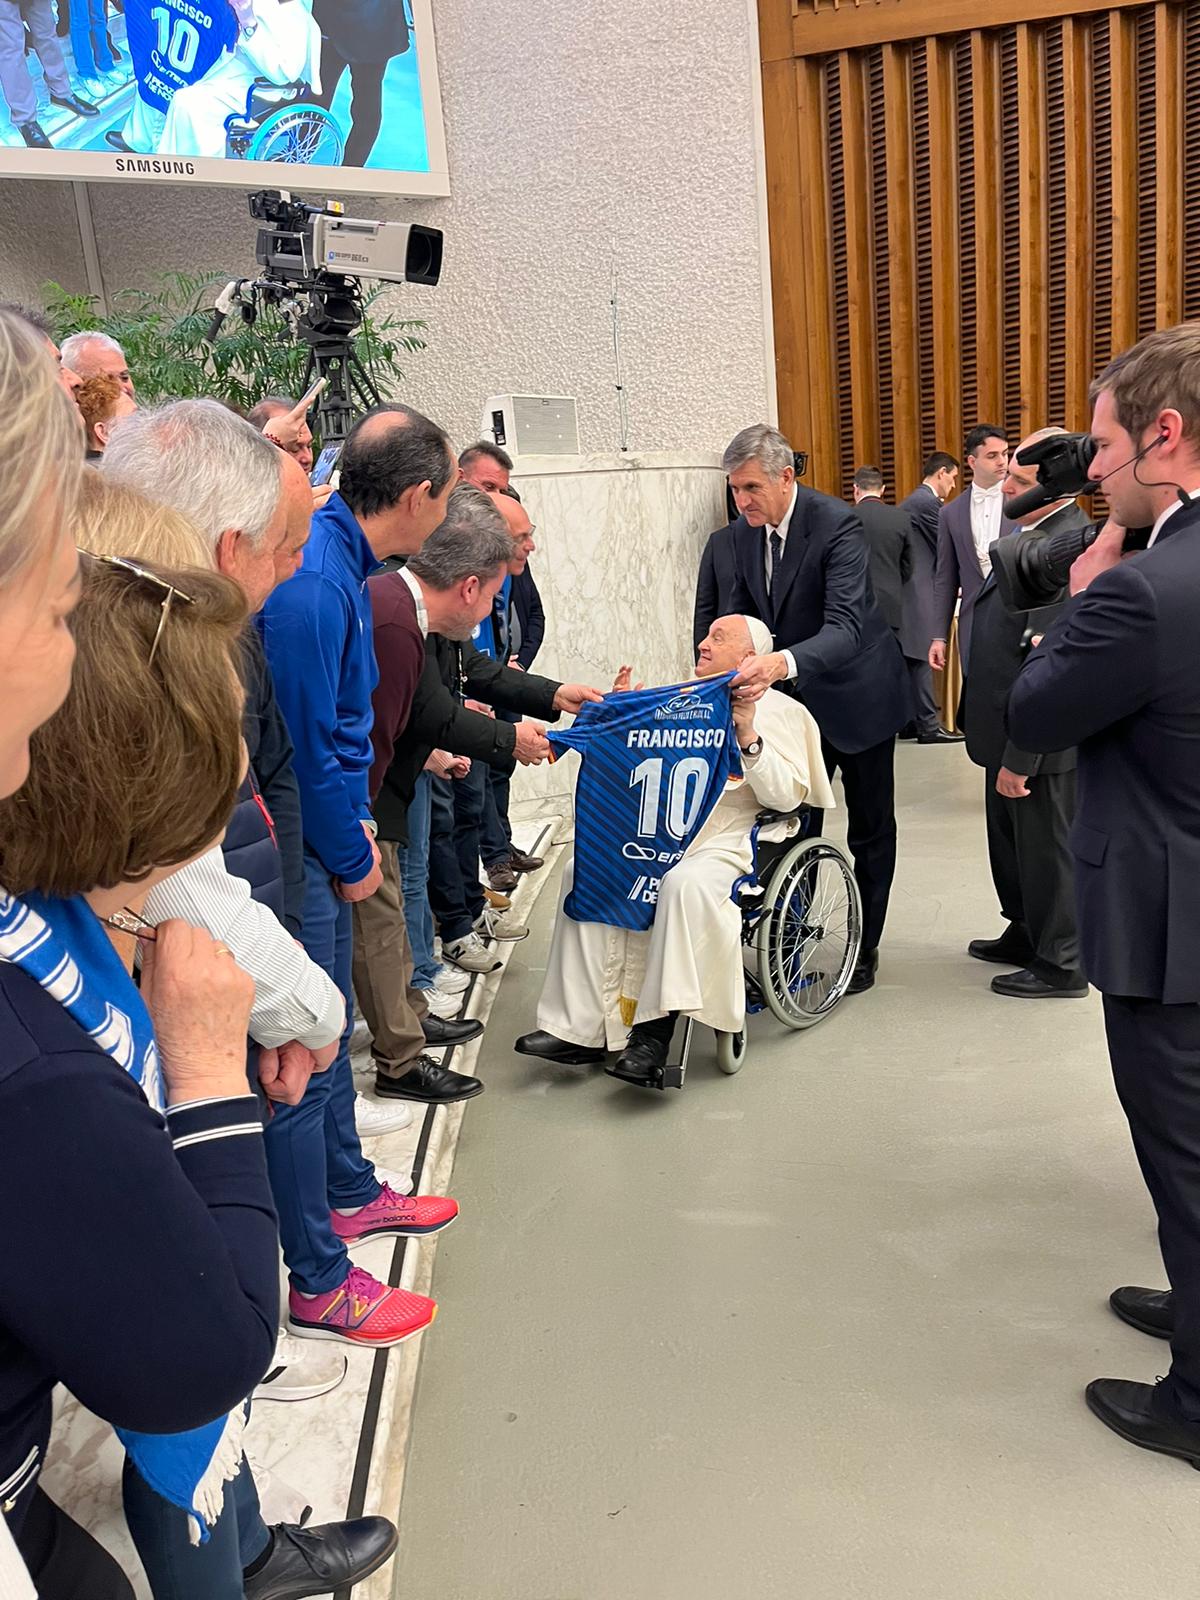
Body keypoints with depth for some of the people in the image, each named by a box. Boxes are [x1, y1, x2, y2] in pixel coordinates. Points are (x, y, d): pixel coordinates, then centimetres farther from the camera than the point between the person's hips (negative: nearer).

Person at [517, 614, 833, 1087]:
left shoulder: (780, 711, 8)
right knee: (583, 871, -19)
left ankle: (654, 1031, -31)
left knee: (684, 884, -38)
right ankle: (581, 1029, -20)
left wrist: (749, 737, -14)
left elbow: (787, 795, -4)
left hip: (722, 841, -6)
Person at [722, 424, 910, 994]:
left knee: (870, 830, 10)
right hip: (792, 695, 5)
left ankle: (864, 948, 23)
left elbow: (845, 628, -38)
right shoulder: (743, 532, -5)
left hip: (856, 693, -5)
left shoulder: (838, 526, -26)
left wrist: (781, 664, -55)